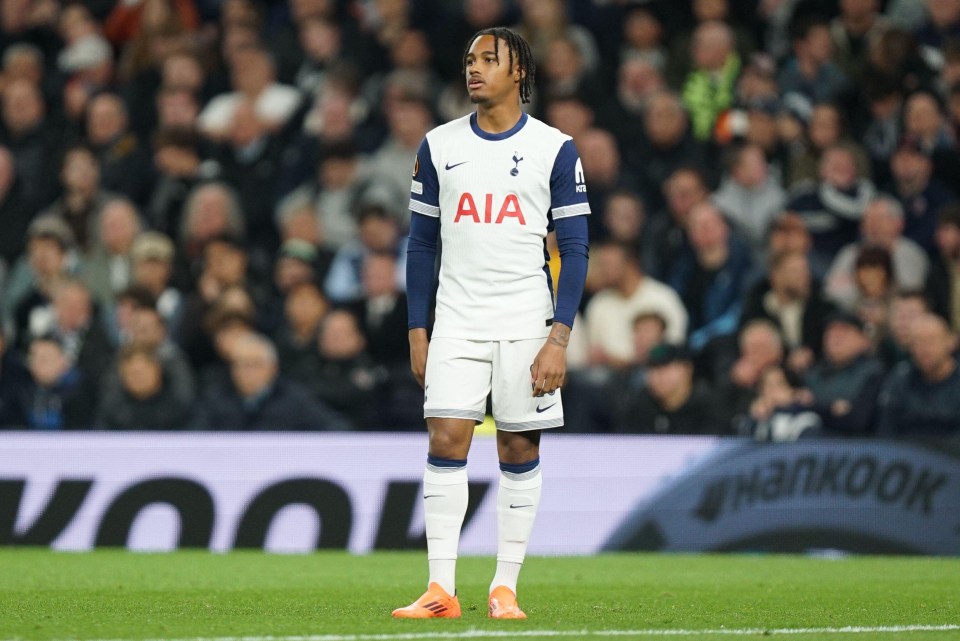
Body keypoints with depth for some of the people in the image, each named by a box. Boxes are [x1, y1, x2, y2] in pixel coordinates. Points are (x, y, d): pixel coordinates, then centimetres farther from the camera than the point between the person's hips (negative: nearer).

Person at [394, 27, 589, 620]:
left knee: (520, 451, 1)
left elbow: (575, 248, -1)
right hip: (456, 324, 2)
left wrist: (559, 337, -10)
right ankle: (441, 590, -8)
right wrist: (418, 332, 6)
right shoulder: (439, 147, 7)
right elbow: (422, 243, 12)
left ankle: (505, 588, 7)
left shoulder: (555, 150, -1)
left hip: (526, 324, -1)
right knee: (446, 443, -8)